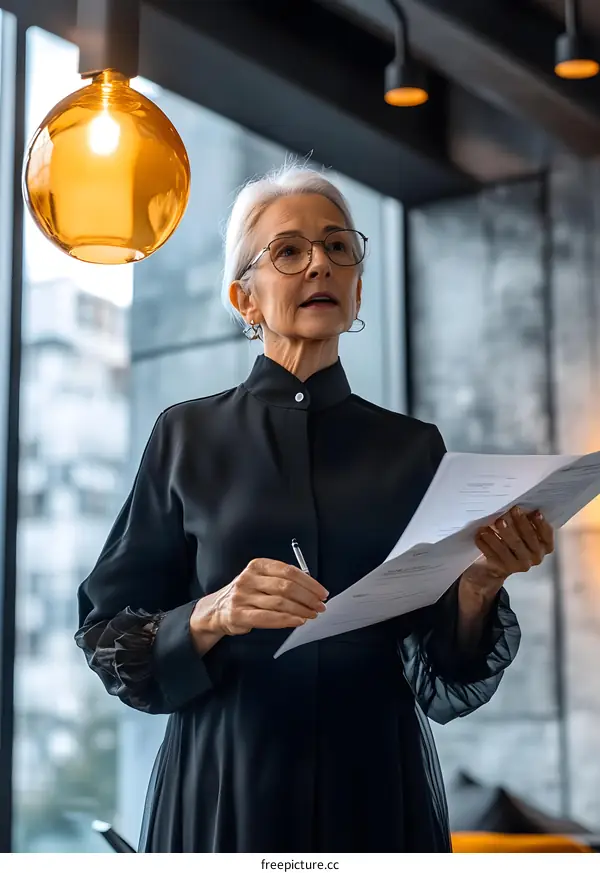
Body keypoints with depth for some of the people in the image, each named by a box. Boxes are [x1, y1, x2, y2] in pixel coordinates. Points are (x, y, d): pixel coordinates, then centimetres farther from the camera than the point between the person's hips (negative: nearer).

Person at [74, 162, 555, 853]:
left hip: (377, 791, 2)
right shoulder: (188, 437, 0)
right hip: (225, 789, -1)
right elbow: (110, 638, -1)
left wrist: (479, 583, -17)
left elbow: (444, 686, 1)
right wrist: (213, 615, -19)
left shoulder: (415, 448, 4)